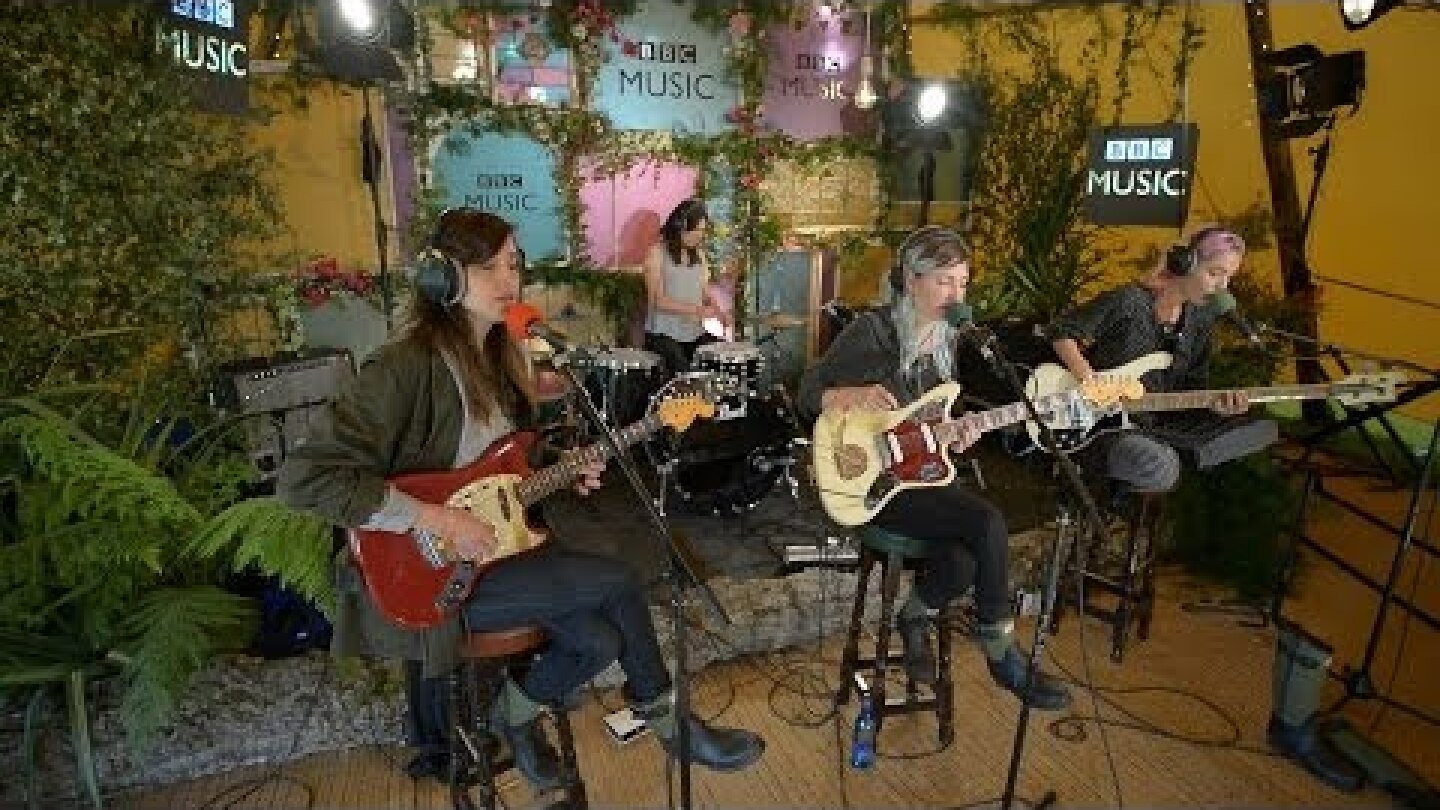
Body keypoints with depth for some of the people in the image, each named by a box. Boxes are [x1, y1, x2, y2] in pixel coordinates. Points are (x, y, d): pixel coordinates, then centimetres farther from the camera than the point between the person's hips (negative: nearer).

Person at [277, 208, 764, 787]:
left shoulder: (501, 358, 7)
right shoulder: (406, 365, -20)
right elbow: (303, 478, -26)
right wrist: (435, 519, -27)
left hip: (493, 547, 8)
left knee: (600, 640, -11)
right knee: (617, 582, -13)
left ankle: (520, 711, 18)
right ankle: (669, 722, 11)